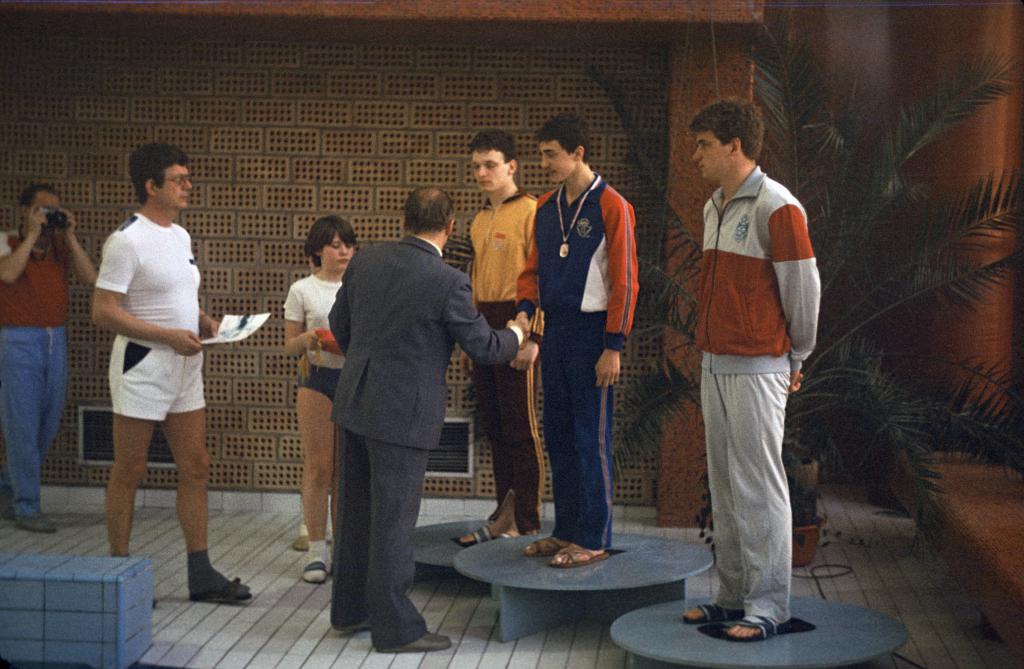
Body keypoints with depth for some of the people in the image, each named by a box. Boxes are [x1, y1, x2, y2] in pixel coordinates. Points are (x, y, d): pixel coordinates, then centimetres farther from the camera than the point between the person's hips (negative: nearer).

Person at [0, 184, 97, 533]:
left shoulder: (62, 246, 7)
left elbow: (90, 278, -8)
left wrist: (69, 236, -10)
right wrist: (32, 234, -18)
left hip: (56, 340, 5)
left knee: (48, 425, 10)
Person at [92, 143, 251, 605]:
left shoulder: (180, 236, 13)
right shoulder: (127, 241, -14)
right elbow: (104, 312, -18)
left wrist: (203, 321, 4)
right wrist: (169, 336, -22)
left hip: (185, 369, 8)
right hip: (142, 369, -8)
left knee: (195, 468, 8)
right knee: (129, 473, 2)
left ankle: (201, 575, 14)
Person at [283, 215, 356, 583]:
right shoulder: (302, 290, 2)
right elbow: (289, 345, 3)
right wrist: (308, 339, -18)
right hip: (318, 378, -2)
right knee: (318, 467, 0)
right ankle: (317, 550, 8)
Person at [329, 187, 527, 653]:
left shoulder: (365, 261, 1)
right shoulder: (447, 282, -16)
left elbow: (339, 325, 13)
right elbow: (484, 348, -7)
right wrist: (516, 333, 14)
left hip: (355, 401, 7)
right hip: (403, 414, -7)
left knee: (356, 511, 17)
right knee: (393, 520, 1)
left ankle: (350, 609, 29)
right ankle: (395, 627, 10)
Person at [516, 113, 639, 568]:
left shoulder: (611, 206, -9)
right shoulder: (546, 207, 12)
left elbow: (624, 281, -11)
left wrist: (614, 347, -15)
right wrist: (526, 308, -1)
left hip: (591, 332, -7)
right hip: (554, 330, 7)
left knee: (591, 438, -3)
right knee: (557, 435, 12)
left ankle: (594, 539, 5)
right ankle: (566, 530, 22)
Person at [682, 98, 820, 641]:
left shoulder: (776, 207, -12)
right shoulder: (713, 208, 15)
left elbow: (803, 289, -9)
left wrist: (795, 356, 1)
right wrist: (710, 354, 17)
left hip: (756, 370, -8)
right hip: (714, 365, 8)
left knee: (758, 487, -4)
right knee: (724, 487, 12)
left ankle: (768, 607, 3)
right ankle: (733, 595, 20)